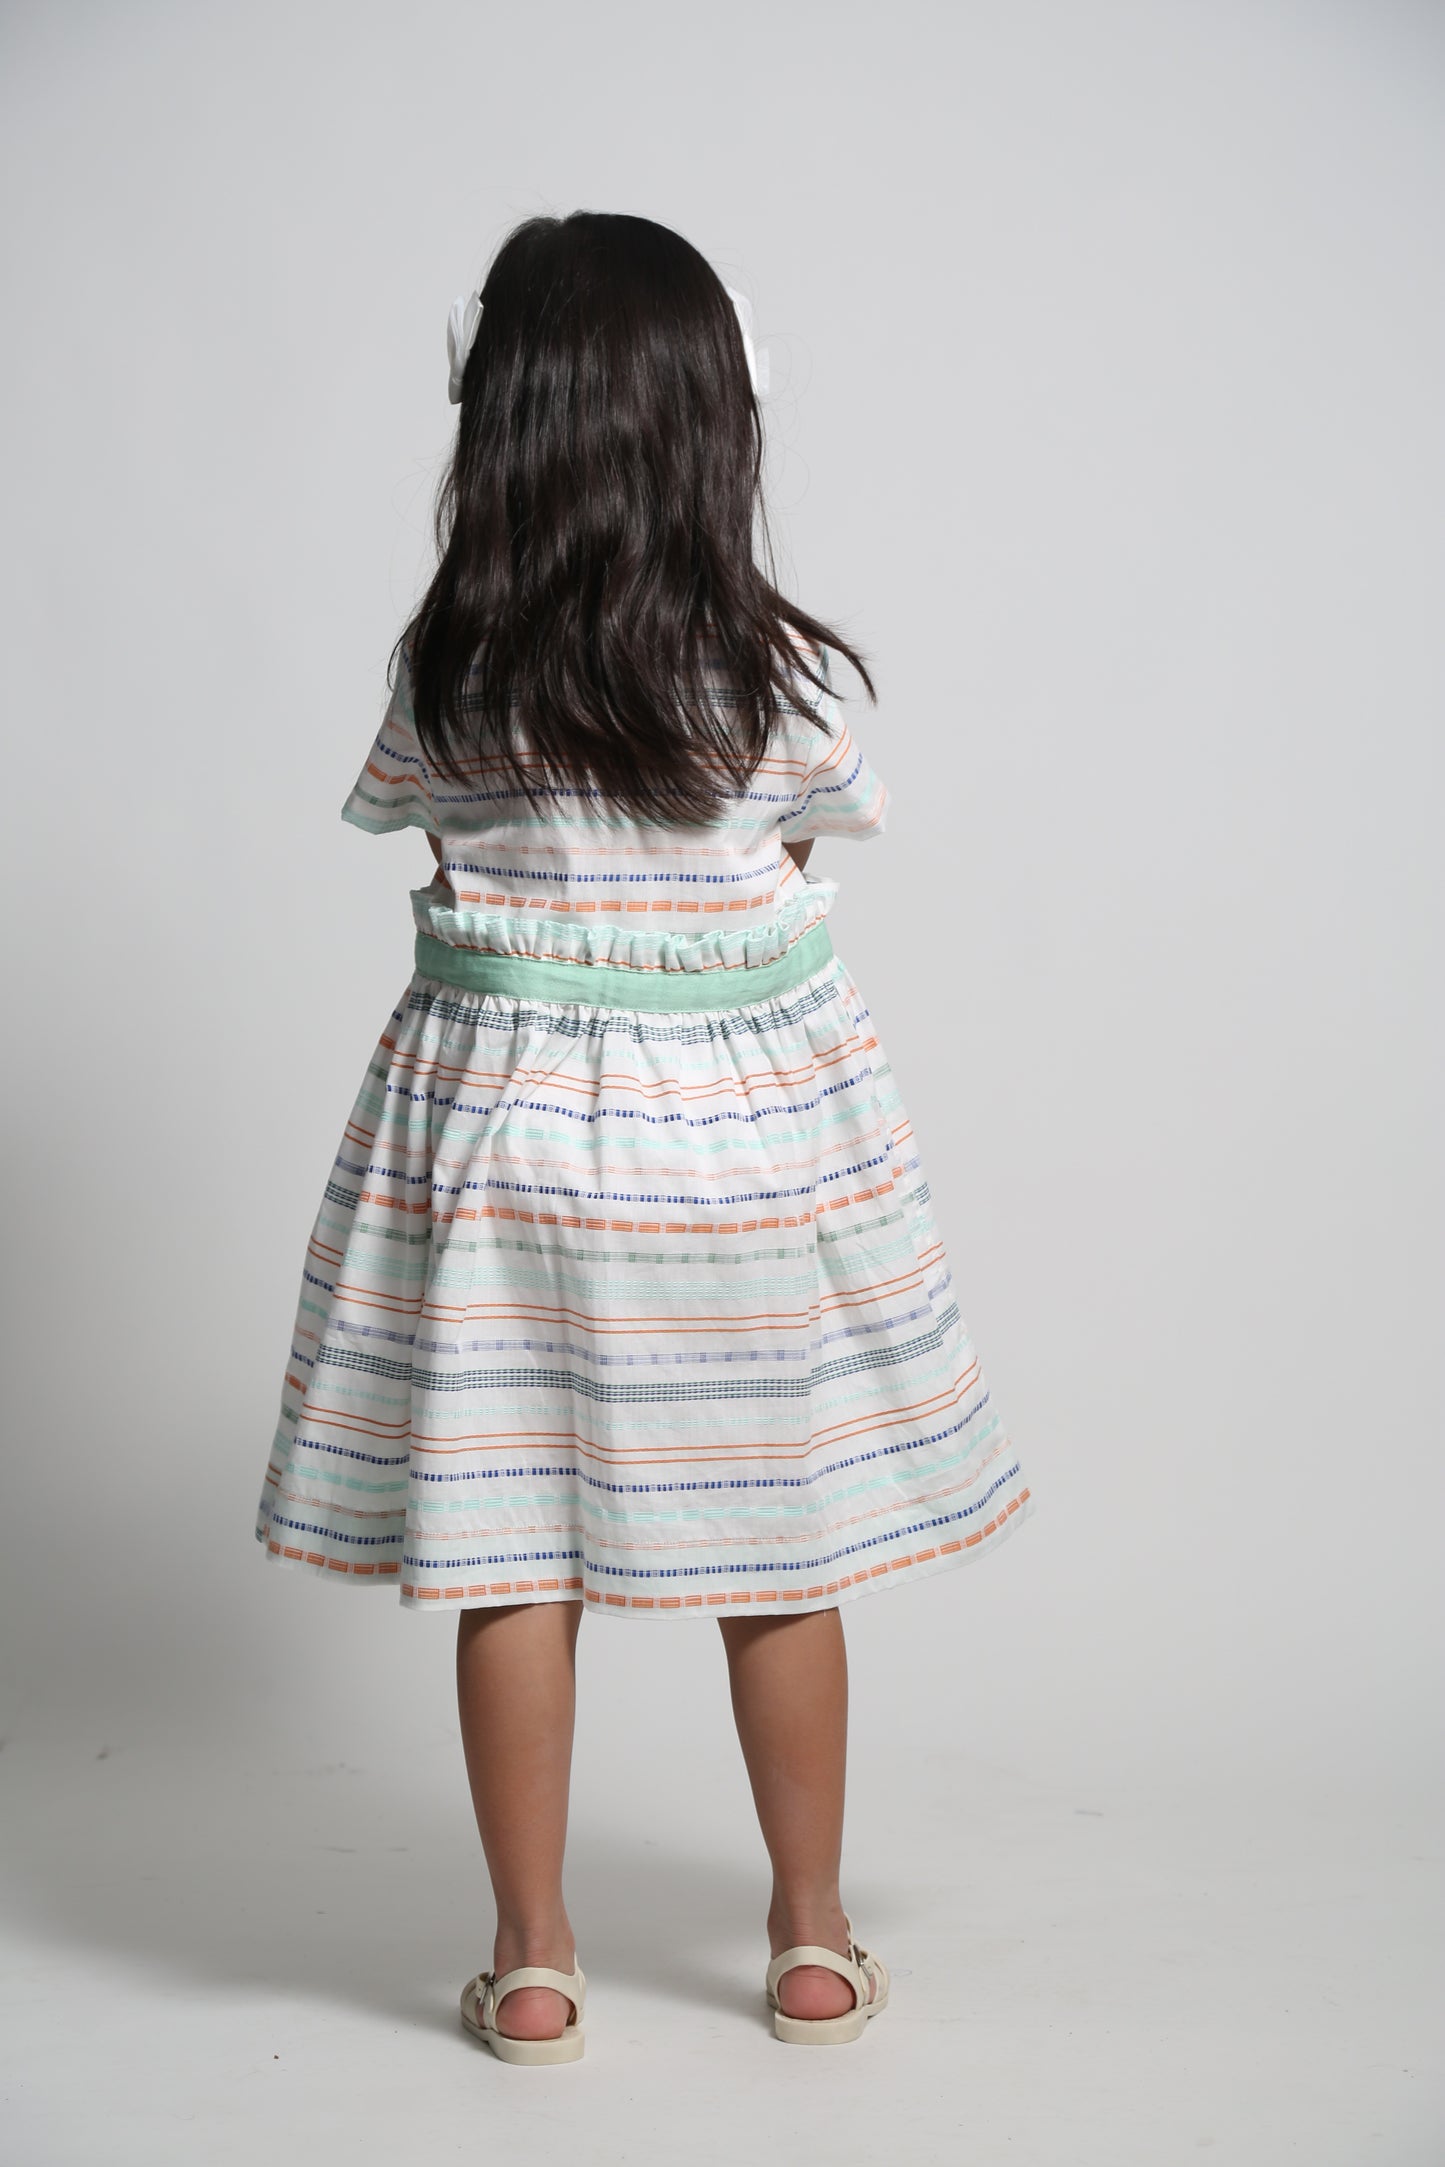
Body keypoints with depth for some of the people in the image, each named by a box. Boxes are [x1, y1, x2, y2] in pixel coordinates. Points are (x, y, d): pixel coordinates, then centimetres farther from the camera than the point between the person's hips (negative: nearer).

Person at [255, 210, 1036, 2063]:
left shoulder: (445, 666, -10)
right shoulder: (775, 667, -11)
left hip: (499, 1110, 0)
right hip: (749, 1110, 0)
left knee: (510, 1547, 9)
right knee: (777, 1543, 12)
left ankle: (531, 1961, 19)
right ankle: (812, 1944, 25)